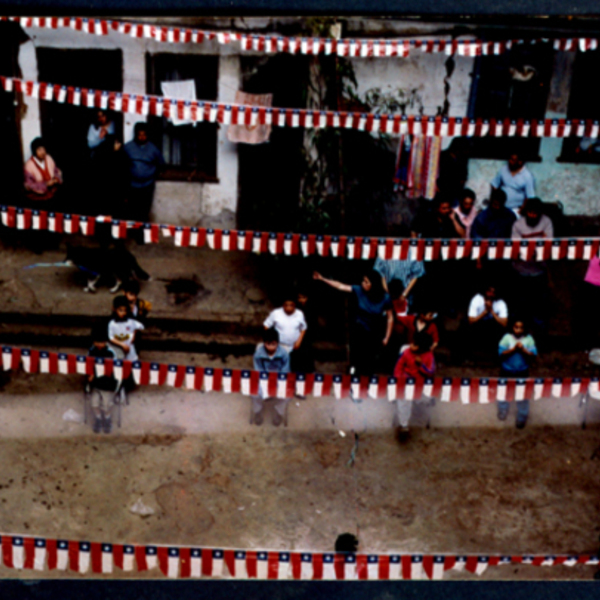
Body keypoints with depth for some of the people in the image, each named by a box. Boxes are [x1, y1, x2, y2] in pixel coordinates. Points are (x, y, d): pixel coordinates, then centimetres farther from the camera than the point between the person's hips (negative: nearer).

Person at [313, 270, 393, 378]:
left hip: (374, 335, -1)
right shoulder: (359, 290, -13)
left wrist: (387, 337, -6)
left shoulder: (385, 298, -15)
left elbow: (390, 318, -7)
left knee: (370, 363, 7)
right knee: (357, 359, 3)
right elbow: (341, 286, -12)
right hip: (358, 332, 1)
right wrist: (322, 279, -18)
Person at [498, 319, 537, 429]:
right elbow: (501, 353, -15)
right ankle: (503, 411, 40)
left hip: (522, 371, 0)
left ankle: (522, 417, 17)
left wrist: (523, 349, -25)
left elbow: (533, 355, -11)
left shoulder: (529, 339, -8)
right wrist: (513, 349, -26)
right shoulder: (507, 337, -11)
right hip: (507, 370, 0)